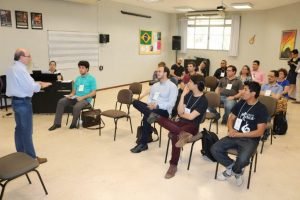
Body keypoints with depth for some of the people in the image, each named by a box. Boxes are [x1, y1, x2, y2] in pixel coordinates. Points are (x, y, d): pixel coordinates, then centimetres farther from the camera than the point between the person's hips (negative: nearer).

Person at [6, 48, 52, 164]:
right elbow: (31, 87, -22)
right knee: (26, 129, -4)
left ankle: (21, 154, 27)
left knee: (19, 128, 16)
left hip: (15, 100, 10)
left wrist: (36, 84, 9)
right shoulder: (21, 69, -19)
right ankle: (31, 157, 4)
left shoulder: (11, 69, 12)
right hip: (23, 102, -10)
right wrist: (40, 85, -4)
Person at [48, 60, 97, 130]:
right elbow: (74, 91, 18)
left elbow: (93, 93, -9)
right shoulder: (77, 78, 16)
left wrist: (82, 97, -20)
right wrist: (70, 95, -6)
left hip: (85, 99, -6)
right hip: (76, 98, 6)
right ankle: (57, 123, -11)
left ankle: (73, 124, -9)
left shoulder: (91, 79, -3)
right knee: (61, 101, -15)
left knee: (76, 107, -36)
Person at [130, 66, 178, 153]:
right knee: (135, 102, -18)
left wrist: (157, 106, -23)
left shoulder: (172, 86, -4)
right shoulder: (155, 85, 19)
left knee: (146, 117, -33)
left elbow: (171, 103, -13)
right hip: (152, 108, 7)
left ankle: (143, 144, -17)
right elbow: (150, 98, 13)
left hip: (164, 111, -7)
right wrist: (150, 105, -10)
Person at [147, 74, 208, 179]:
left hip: (192, 126, -6)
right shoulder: (189, 94, 7)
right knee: (160, 118, -25)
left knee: (175, 136, -36)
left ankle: (173, 165, -28)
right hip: (182, 122, 6)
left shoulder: (203, 101, -11)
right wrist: (183, 95, -8)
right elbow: (180, 112, -3)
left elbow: (191, 117, -16)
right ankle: (182, 134, -41)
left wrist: (181, 114, 3)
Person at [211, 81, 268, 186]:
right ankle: (232, 166, 7)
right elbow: (231, 118, 15)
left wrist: (239, 134, -16)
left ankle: (236, 171, 4)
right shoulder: (241, 103, 6)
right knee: (215, 149, -17)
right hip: (235, 136, 5)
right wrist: (231, 130, -7)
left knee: (243, 159, -33)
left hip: (250, 140, -5)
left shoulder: (261, 109, -10)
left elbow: (259, 132, -13)